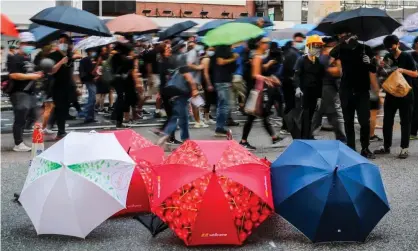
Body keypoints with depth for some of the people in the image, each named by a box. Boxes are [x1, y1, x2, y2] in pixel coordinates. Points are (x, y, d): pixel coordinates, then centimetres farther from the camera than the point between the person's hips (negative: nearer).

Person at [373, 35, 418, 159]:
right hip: (391, 93, 4)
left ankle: (404, 148, 6)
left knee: (405, 121, 2)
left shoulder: (406, 57, -4)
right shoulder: (387, 57, 8)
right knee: (387, 120, 6)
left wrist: (402, 70, -21)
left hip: (405, 94, -4)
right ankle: (386, 146, 16)